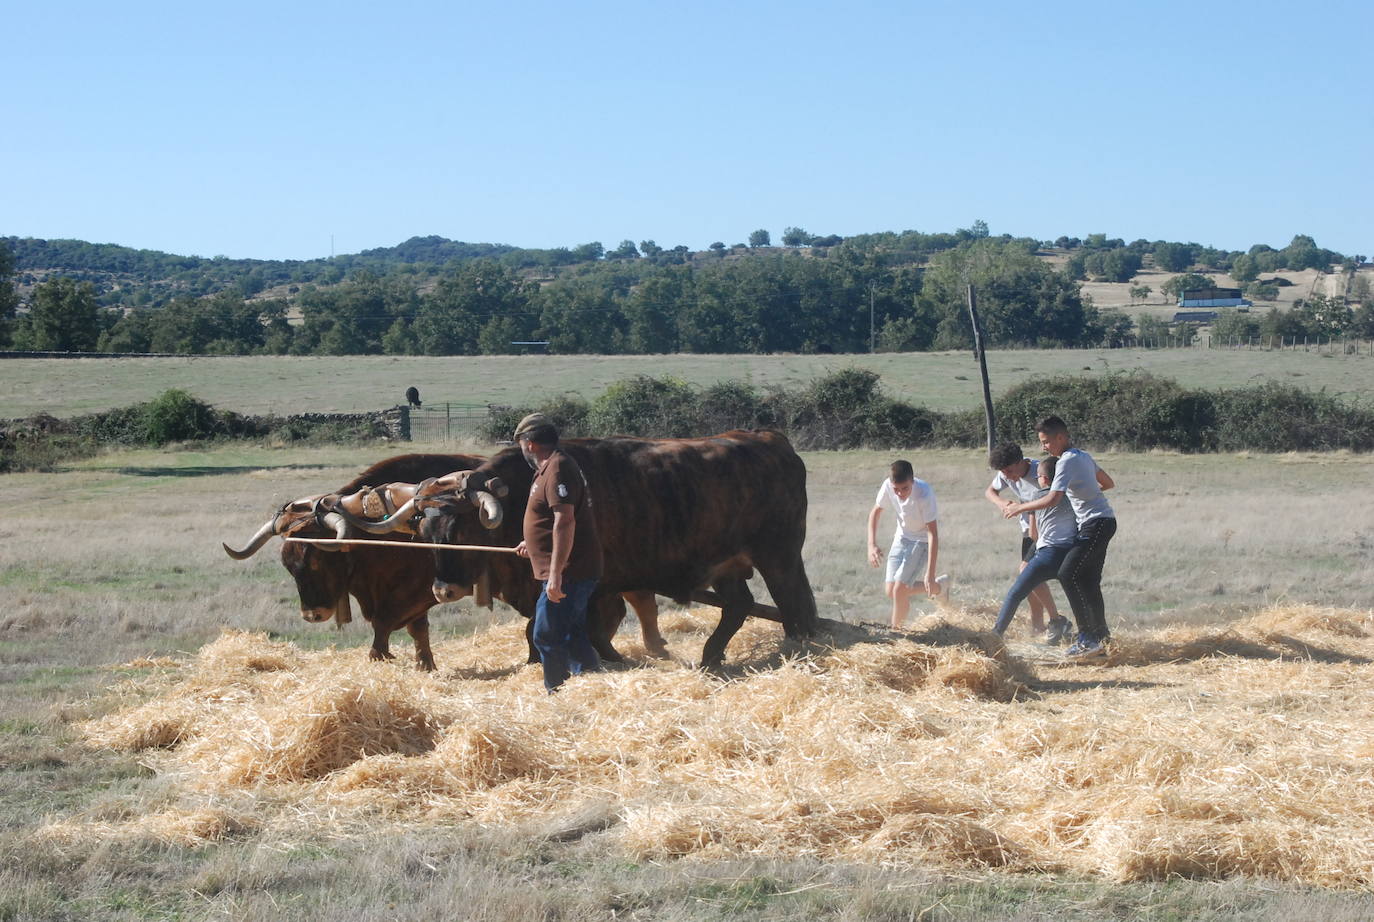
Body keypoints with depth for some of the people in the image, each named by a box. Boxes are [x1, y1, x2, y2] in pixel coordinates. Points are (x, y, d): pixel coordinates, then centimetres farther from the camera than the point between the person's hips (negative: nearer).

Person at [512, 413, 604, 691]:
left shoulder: (557, 469, -16)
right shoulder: (549, 468, 17)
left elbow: (565, 521, -25)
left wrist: (556, 574, -29)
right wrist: (531, 543, 48)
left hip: (567, 572, -11)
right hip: (575, 572, 11)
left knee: (547, 637, -6)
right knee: (573, 636, 15)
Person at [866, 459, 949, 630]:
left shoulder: (924, 494, -33)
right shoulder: (888, 486, -19)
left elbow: (933, 533, -31)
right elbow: (875, 512, -1)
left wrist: (930, 574, -34)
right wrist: (872, 545, -13)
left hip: (923, 541, -6)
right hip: (902, 538, 6)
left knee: (899, 588, -18)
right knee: (891, 591, 3)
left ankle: (895, 629, 5)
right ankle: (939, 586, 25)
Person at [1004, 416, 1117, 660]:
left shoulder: (1067, 461, -14)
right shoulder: (1084, 456, 15)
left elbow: (1052, 499, -23)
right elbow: (1108, 483, 27)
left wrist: (1020, 508, -12)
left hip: (1096, 523, -10)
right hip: (1102, 522, 10)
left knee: (1069, 574, -14)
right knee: (1088, 580, 10)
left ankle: (1088, 637, -16)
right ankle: (1101, 640, 11)